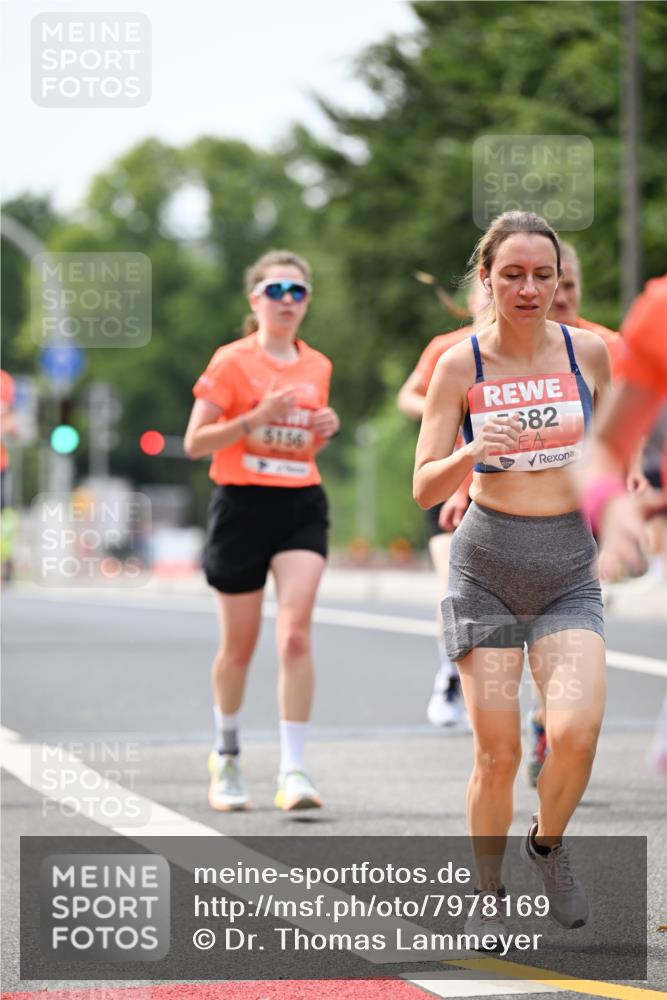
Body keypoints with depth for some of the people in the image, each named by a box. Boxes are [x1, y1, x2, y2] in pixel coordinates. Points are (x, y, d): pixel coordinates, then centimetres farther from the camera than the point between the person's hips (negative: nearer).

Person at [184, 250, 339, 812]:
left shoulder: (317, 367, 10)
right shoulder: (232, 362, -4)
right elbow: (194, 443, -7)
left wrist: (325, 430, 2)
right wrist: (255, 417, -20)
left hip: (302, 506, 3)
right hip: (242, 506, -2)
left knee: (295, 632, -15)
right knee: (239, 644, 7)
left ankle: (293, 770, -15)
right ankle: (226, 756, 31)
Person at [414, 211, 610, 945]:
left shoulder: (588, 352, 1)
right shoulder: (460, 366, -5)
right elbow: (424, 488, -7)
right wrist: (472, 453, -26)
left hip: (570, 570, 1)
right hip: (487, 566, -1)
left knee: (575, 732, -18)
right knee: (497, 752, -3)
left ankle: (548, 844, 12)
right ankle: (487, 895, 19)